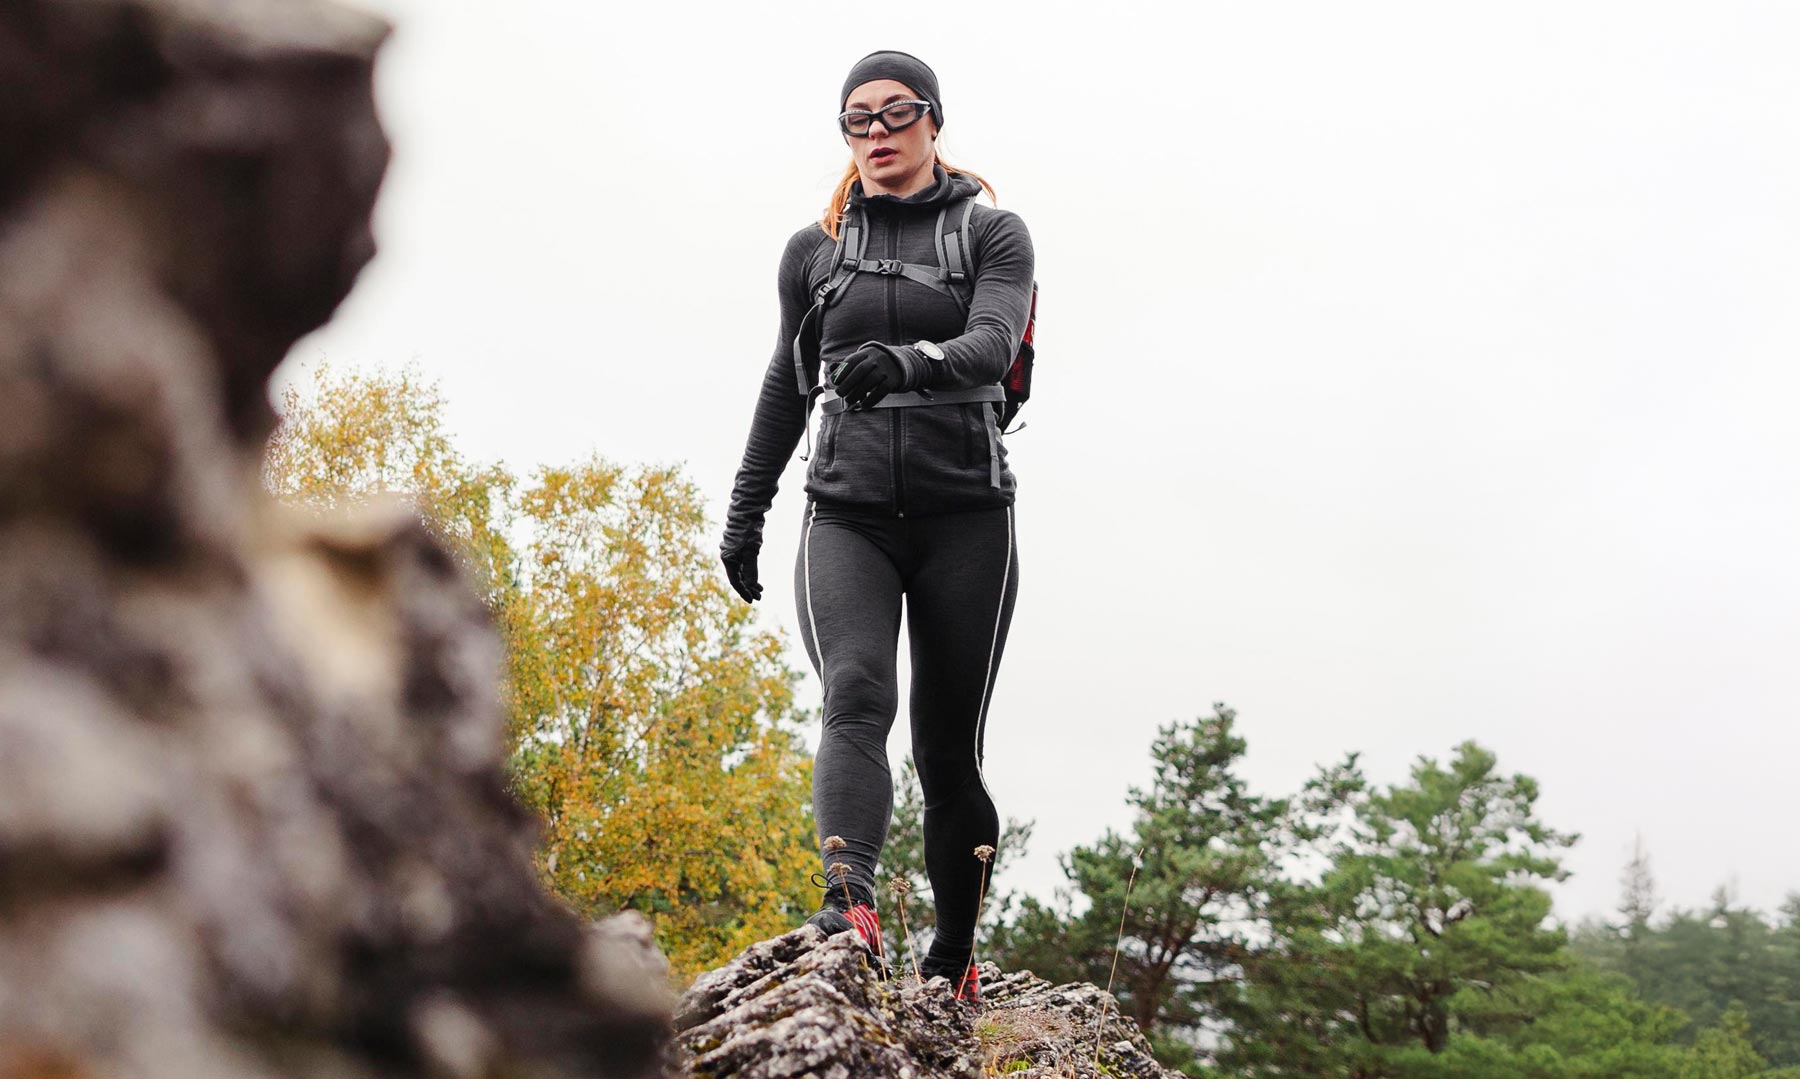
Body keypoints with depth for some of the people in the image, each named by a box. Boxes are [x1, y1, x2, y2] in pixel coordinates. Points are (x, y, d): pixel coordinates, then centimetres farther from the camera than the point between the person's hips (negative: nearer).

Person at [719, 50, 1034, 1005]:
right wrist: (746, 506, 23)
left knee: (948, 748, 1)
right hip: (847, 512, 2)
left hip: (964, 515, -1)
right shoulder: (814, 249, 13)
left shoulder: (991, 233, 4)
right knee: (856, 694, -24)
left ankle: (954, 959, 17)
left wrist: (906, 365, -36)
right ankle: (848, 908, -40)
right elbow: (788, 383, 23)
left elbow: (994, 345, -15)